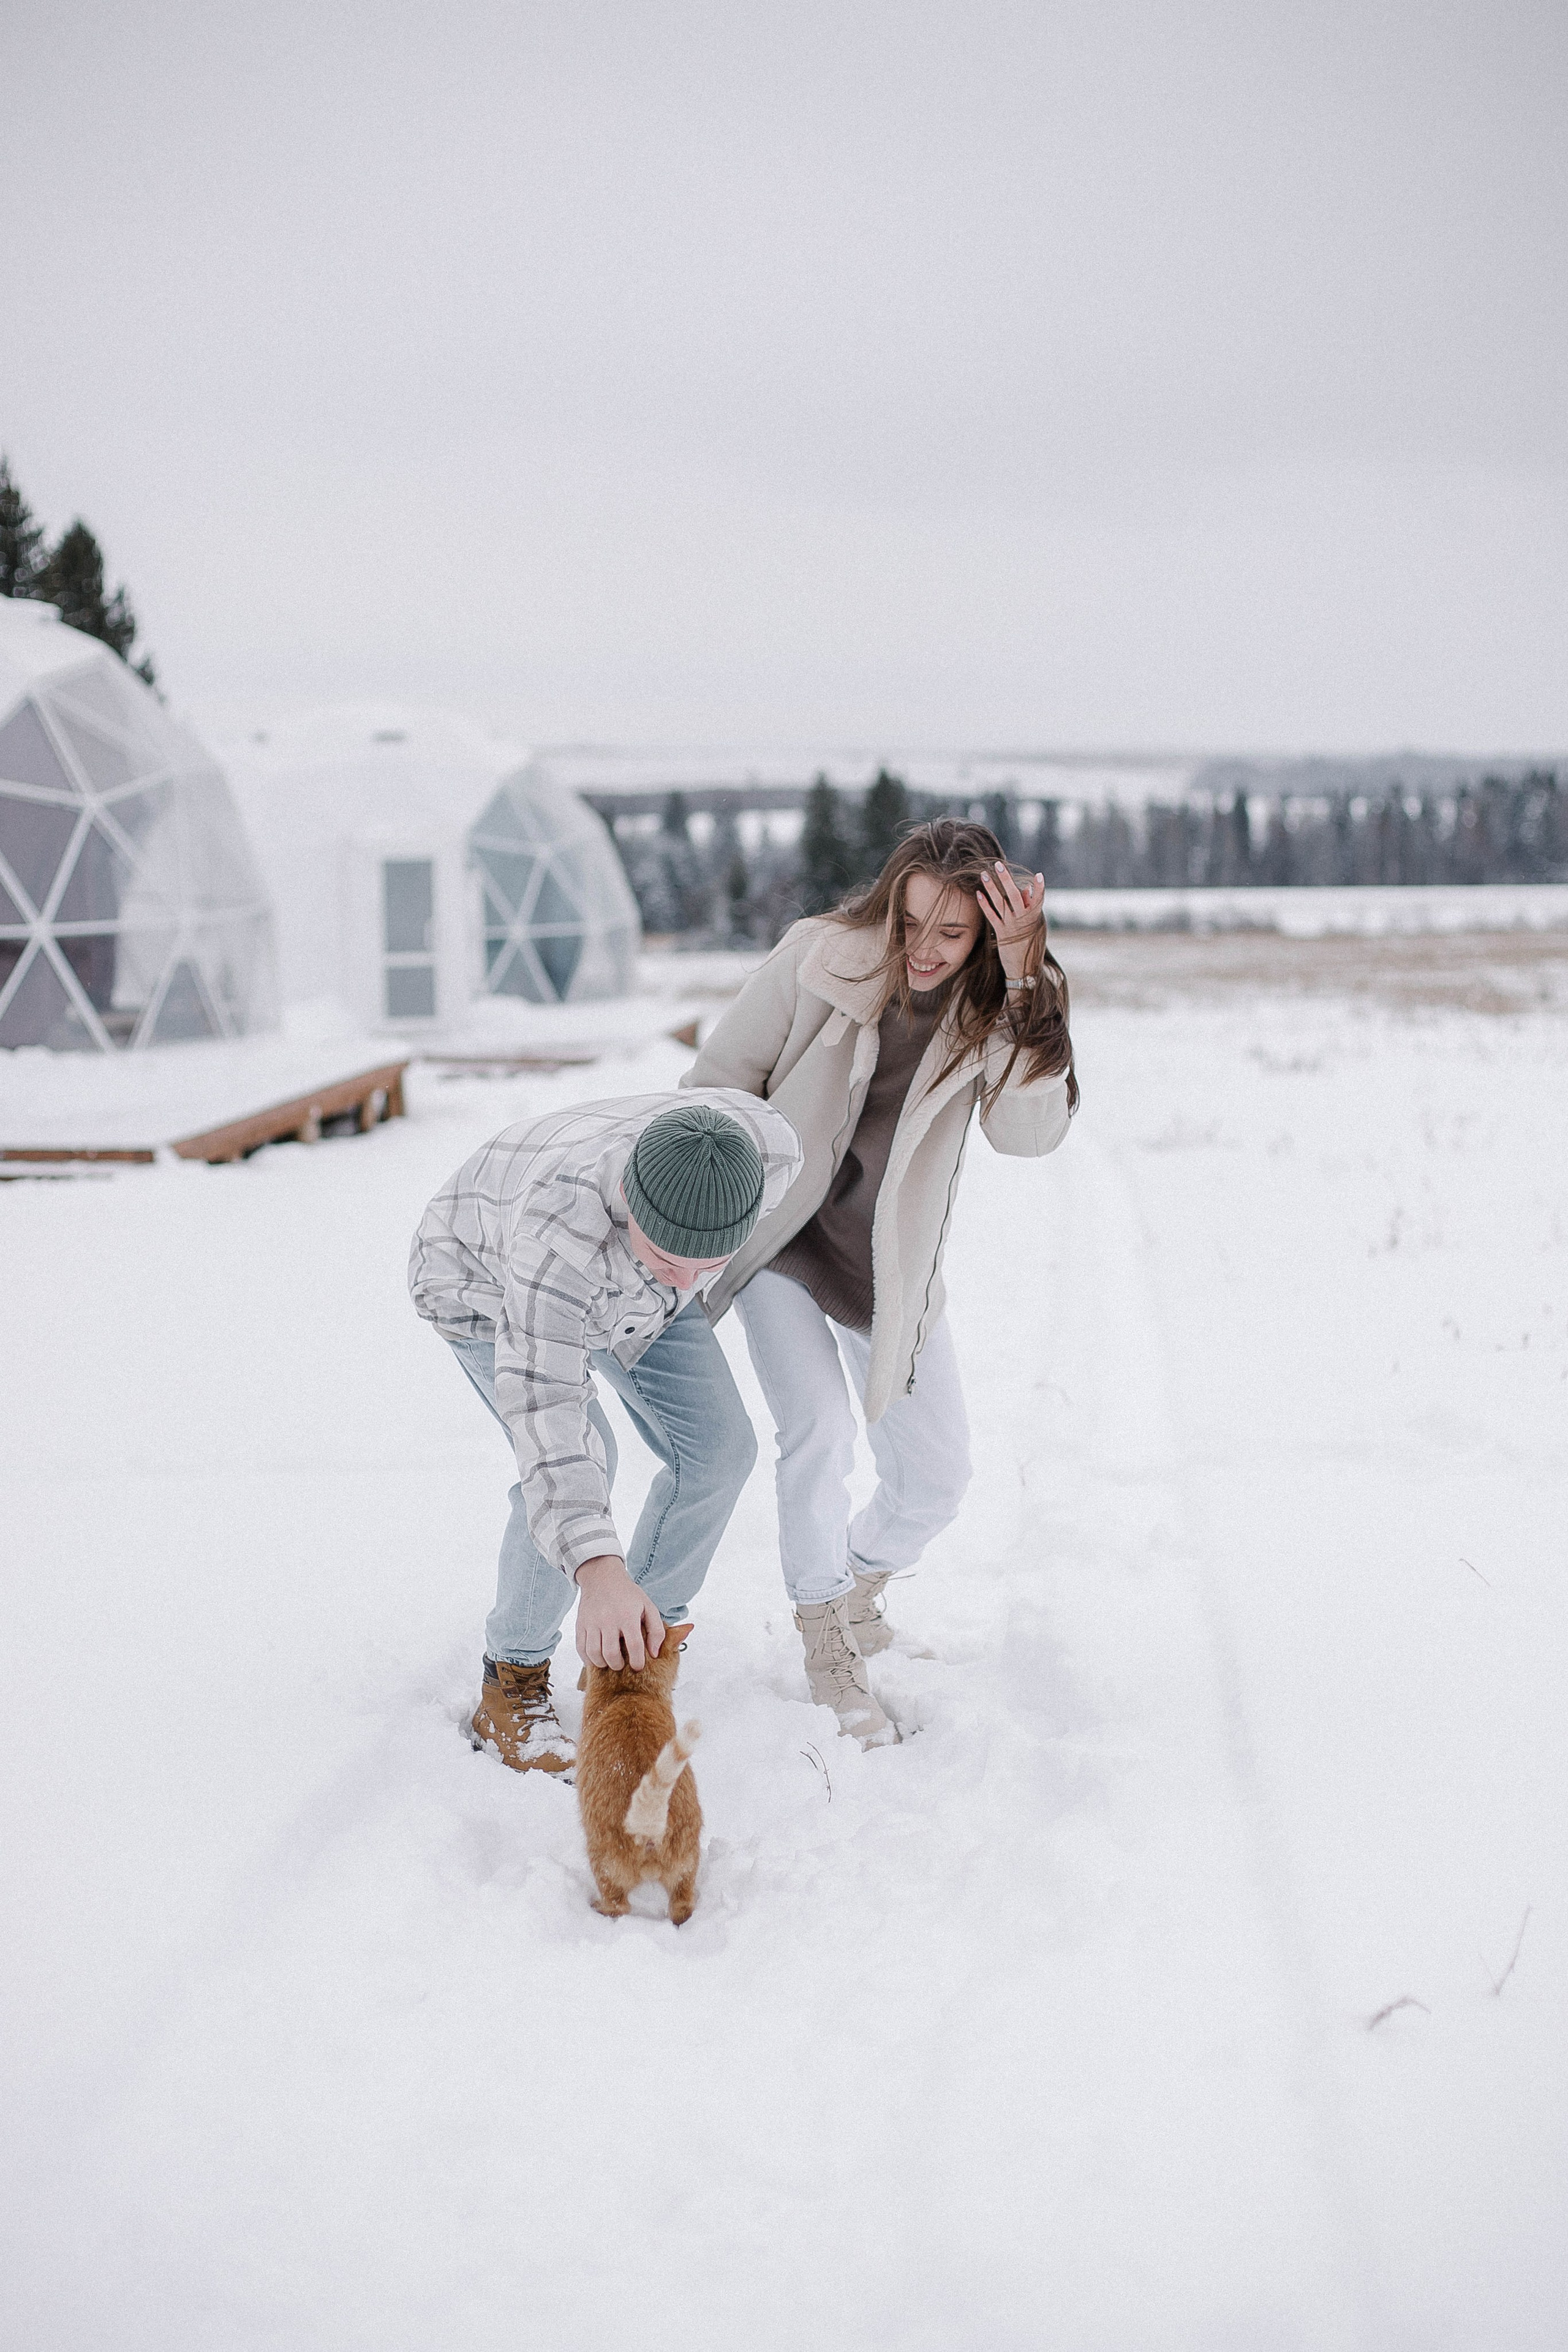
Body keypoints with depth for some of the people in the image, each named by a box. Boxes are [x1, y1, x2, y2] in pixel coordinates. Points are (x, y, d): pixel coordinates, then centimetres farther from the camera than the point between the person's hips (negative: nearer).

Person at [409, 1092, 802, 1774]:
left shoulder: (768, 1149, -33)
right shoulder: (563, 1226, -49)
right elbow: (545, 1410, -52)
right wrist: (598, 1571, -64)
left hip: (620, 1276, 5)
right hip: (489, 1283, -5)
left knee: (718, 1448, -3)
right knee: (579, 1465, -23)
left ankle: (645, 1637, 16)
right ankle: (512, 1687, -5)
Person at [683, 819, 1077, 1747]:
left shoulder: (995, 1009, -12)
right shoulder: (817, 959, -18)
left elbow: (1031, 1131, -27)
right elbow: (722, 1080, -6)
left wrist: (1024, 984, -34)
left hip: (890, 1270, 3)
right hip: (779, 1241, -3)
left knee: (936, 1478, 6)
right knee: (819, 1432, -21)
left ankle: (860, 1580, 39)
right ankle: (828, 1649, -1)